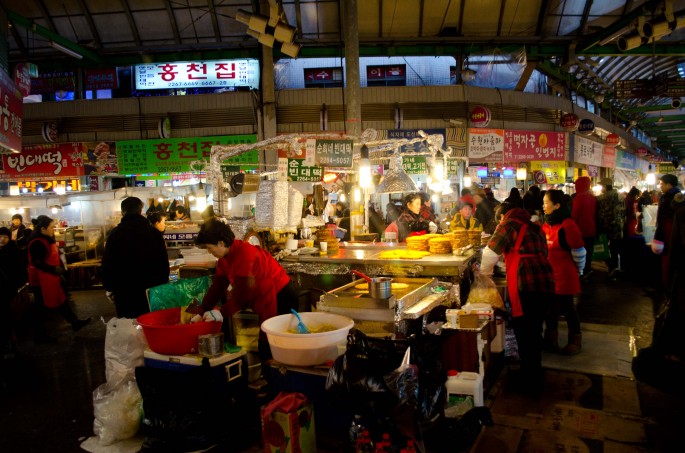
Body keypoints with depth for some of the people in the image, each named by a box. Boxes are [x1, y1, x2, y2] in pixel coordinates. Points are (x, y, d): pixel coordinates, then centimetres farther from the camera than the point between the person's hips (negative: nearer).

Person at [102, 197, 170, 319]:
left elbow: (107, 264, -3)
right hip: (151, 290, 2)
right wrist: (162, 285, 12)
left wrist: (109, 288, 8)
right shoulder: (154, 232, 0)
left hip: (124, 291, -1)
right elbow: (164, 263, 3)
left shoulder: (115, 233, -5)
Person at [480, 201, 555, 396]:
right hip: (545, 283, 8)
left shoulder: (508, 225, -1)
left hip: (526, 286, -8)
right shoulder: (533, 227, 21)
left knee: (524, 332, 4)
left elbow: (490, 253, -3)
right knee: (534, 331, 20)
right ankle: (535, 377, 33)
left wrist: (486, 272, 16)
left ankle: (530, 383, 15)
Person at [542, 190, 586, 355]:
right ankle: (551, 338, 31)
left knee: (566, 307, 7)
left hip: (564, 275, -6)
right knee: (551, 307, 15)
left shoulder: (567, 225, -19)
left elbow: (578, 251, -14)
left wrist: (578, 270, -2)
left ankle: (575, 341, 26)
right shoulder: (546, 224, 5)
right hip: (549, 274, 7)